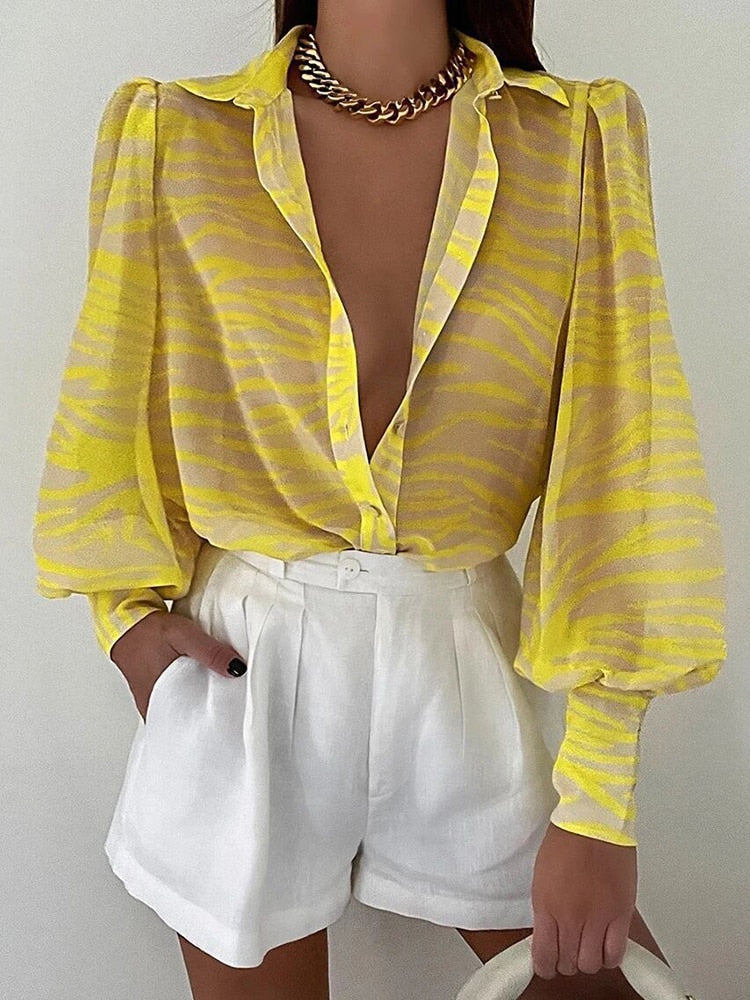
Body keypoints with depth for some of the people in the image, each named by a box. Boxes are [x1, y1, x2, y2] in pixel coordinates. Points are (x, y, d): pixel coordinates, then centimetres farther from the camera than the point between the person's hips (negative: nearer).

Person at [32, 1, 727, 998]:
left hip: (467, 666, 1)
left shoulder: (579, 141, -5)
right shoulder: (173, 135, -5)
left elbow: (619, 465, -7)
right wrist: (130, 611, -7)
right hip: (246, 664, 0)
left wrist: (598, 806, -9)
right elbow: (113, 421, 8)